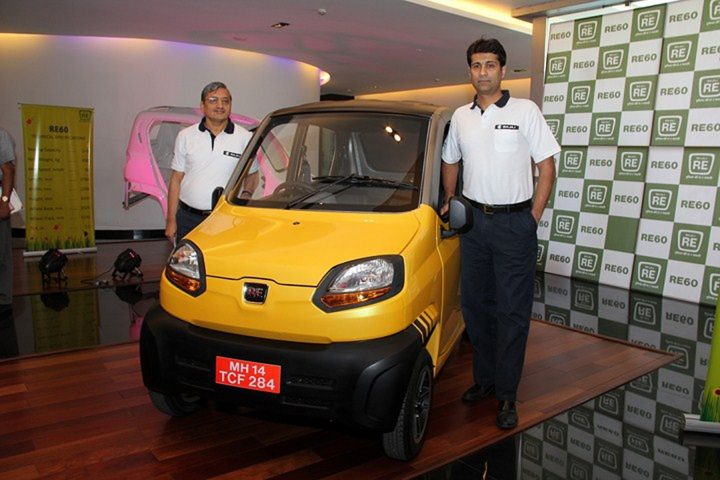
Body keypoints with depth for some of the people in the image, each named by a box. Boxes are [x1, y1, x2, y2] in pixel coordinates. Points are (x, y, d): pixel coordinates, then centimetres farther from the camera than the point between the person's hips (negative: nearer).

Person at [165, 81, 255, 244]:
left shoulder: (244, 137, 2)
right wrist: (171, 220, 4)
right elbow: (176, 179, 9)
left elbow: (251, 177, 6)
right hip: (187, 218, 2)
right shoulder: (185, 136, 7)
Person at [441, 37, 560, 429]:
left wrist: (532, 219, -7)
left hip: (515, 223, -4)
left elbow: (547, 167, -4)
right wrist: (449, 204, 14)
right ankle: (484, 378, 27)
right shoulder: (461, 117, 9)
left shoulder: (525, 111, -4)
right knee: (475, 305, 11)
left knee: (513, 312, 0)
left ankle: (507, 394, 10)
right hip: (474, 221, 5)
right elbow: (450, 163, 22)